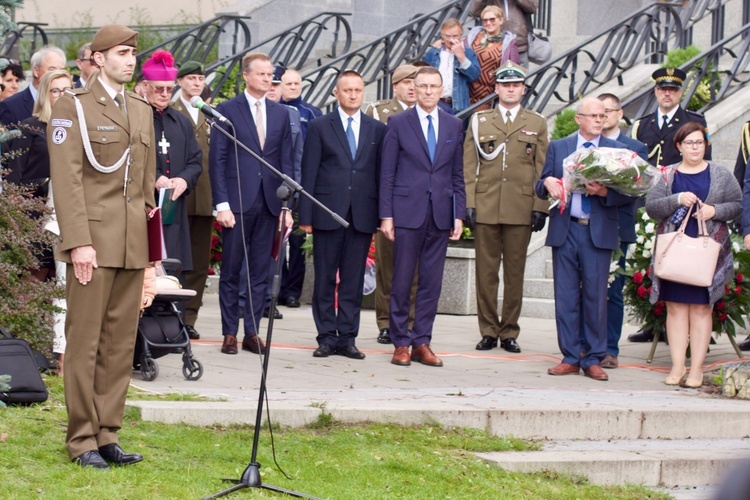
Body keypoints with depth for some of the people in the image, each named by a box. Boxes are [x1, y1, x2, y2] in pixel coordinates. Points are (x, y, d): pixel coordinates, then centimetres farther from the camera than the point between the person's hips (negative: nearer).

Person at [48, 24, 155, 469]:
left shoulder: (142, 111, 17)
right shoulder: (72, 107, -3)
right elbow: (67, 179, -10)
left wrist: (149, 238, 14)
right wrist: (79, 242, -17)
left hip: (133, 245, 6)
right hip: (93, 242, -6)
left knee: (121, 343, 6)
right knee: (85, 341, -2)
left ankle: (108, 434, 11)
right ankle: (82, 439, 3)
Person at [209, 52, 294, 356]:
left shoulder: (281, 114, 12)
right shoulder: (227, 110, 0)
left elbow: (286, 162, 12)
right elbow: (217, 160, -3)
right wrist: (221, 204, -11)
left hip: (269, 204, 4)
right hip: (237, 202, -3)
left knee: (261, 272, 6)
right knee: (231, 271, 2)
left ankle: (252, 333, 12)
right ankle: (229, 333, 9)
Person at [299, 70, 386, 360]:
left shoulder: (377, 129, 11)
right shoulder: (319, 127, 5)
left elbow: (382, 172, 9)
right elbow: (308, 173, 2)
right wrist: (305, 215, -4)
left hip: (363, 214, 1)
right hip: (328, 213, -1)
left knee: (354, 280, 3)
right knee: (325, 279, 2)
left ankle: (347, 338, 9)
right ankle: (326, 337, 8)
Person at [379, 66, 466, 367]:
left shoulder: (454, 126, 11)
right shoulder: (398, 123, 2)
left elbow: (457, 175, 13)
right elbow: (387, 173, 1)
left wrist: (459, 215, 5)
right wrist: (386, 215, -5)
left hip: (441, 215, 3)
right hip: (407, 213, -3)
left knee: (432, 283, 4)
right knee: (402, 282, 0)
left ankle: (421, 343, 11)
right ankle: (400, 343, 8)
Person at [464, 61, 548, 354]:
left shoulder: (537, 124, 11)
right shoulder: (479, 121, 11)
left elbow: (543, 170, 8)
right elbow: (468, 167, 7)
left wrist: (541, 207, -1)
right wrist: (468, 203, -2)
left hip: (521, 209, 0)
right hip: (485, 207, 0)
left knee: (515, 272, 2)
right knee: (486, 272, 1)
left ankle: (509, 333, 9)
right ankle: (488, 332, 8)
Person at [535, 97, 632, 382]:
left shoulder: (617, 150, 7)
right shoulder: (557, 147, 12)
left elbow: (626, 194, 1)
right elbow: (541, 188, 10)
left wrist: (605, 192, -18)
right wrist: (547, 183, -13)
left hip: (598, 232, -1)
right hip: (565, 230, 1)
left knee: (596, 296, 0)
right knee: (566, 296, 3)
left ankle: (593, 359, 7)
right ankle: (570, 358, 10)